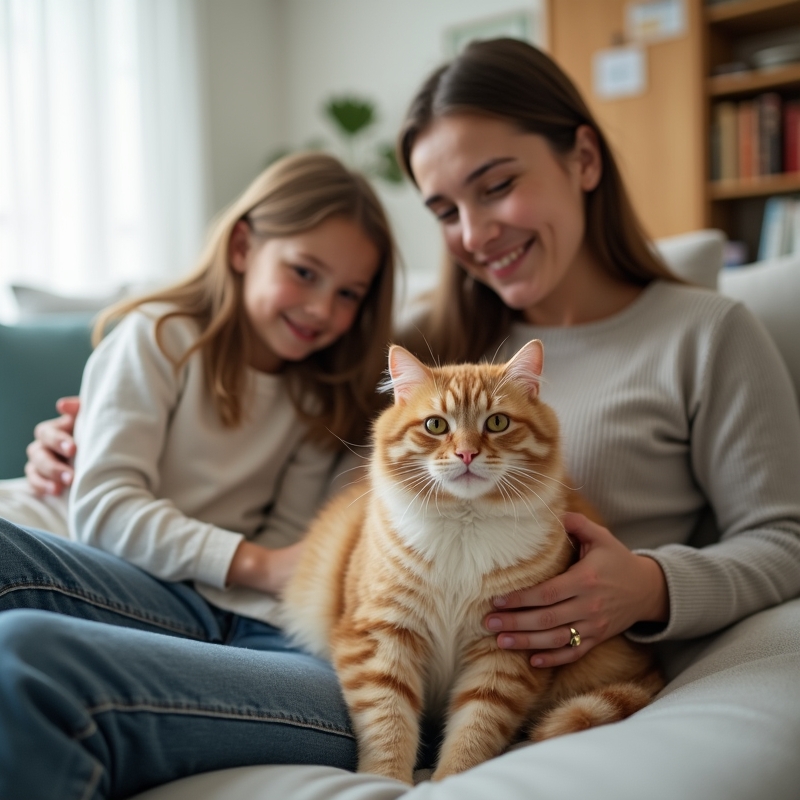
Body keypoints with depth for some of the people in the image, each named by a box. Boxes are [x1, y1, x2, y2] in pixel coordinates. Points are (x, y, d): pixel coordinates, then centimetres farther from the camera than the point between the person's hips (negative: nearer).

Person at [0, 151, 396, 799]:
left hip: (273, 628, 0)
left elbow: (287, 549, 12)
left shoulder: (323, 395, 23)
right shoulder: (158, 337, 12)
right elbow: (102, 506, -1)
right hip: (162, 598, 0)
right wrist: (252, 563, -11)